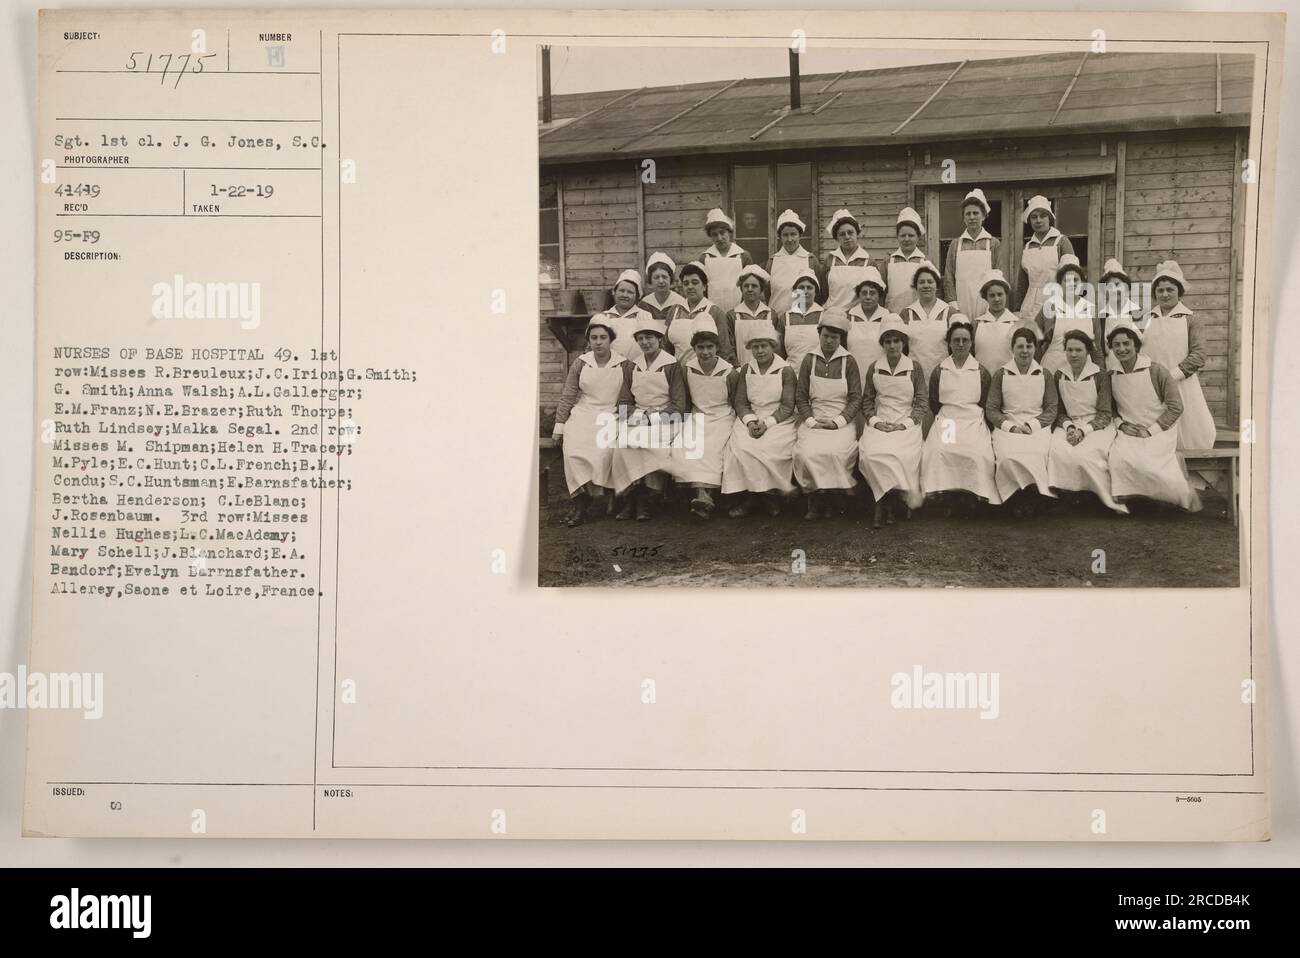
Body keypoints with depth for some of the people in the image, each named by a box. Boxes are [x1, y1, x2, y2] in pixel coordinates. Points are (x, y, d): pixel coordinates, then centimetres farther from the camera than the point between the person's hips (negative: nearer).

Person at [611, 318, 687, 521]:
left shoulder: (671, 365, 1)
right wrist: (631, 416, -6)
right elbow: (624, 399, 14)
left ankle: (643, 499, -19)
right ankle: (630, 499, -20)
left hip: (663, 418, -4)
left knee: (653, 446, -32)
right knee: (623, 446, -26)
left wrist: (661, 418, -15)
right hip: (638, 418, 4)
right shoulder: (634, 365, 15)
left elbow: (679, 404, -3)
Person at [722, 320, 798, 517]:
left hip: (779, 421, -3)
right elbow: (740, 402, 8)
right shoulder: (745, 370, 12)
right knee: (740, 447, -27)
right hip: (750, 419, 3)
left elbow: (788, 406, -4)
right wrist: (750, 421, -11)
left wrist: (767, 423, -17)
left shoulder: (785, 371, 1)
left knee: (768, 448, -32)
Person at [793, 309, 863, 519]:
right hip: (813, 420, 1)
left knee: (837, 452, -31)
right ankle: (817, 500, -9)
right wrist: (811, 421, -7)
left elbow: (856, 399, 3)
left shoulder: (849, 362, 5)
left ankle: (827, 499, -9)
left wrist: (837, 421, -10)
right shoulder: (809, 360, 9)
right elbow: (800, 397, 8)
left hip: (842, 421, -1)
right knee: (807, 452, -28)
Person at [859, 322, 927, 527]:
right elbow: (867, 401, 14)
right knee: (870, 453, -31)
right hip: (879, 424, 2)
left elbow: (921, 404, 5)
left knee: (904, 455, -33)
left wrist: (905, 424, -9)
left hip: (906, 424, -1)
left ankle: (884, 504, -16)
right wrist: (875, 421, -5)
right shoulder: (874, 368, 10)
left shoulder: (915, 368, 5)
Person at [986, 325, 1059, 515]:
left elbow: (1052, 409, 9)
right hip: (1007, 427, 0)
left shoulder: (1045, 376, 13)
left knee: (1035, 455, -35)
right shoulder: (1001, 375, 11)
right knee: (1007, 457, -35)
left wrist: (1032, 425, -8)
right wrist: (1009, 426, -9)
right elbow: (991, 409, 7)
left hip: (1038, 427, 0)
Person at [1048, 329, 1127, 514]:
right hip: (1069, 424, 3)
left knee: (1084, 454, -33)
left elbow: (1105, 414, -3)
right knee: (1057, 451, -32)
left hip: (1097, 426, -3)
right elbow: (1059, 410, 11)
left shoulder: (1099, 376, -2)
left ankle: (1113, 499, -18)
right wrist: (1068, 427, -10)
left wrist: (1083, 430, -17)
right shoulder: (1059, 376, 8)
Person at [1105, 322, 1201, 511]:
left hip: (1159, 430, -3)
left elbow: (1175, 407, -6)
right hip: (1129, 432, 3)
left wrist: (1150, 430, -12)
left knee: (1147, 464, -27)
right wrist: (1121, 424, -3)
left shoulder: (1156, 371, -9)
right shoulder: (1110, 374, 3)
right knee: (1118, 457, -28)